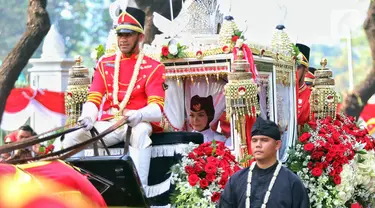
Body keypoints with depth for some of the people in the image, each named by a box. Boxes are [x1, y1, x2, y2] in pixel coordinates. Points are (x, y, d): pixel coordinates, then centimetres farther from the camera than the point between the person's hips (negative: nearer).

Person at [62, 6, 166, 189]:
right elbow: (93, 99, 5)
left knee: (140, 133, -40)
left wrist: (139, 115, -34)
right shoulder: (105, 64, 14)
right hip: (108, 125, 4)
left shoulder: (153, 68, 2)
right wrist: (88, 117, -20)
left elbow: (157, 108, -10)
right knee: (72, 138, -20)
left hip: (138, 123, -4)